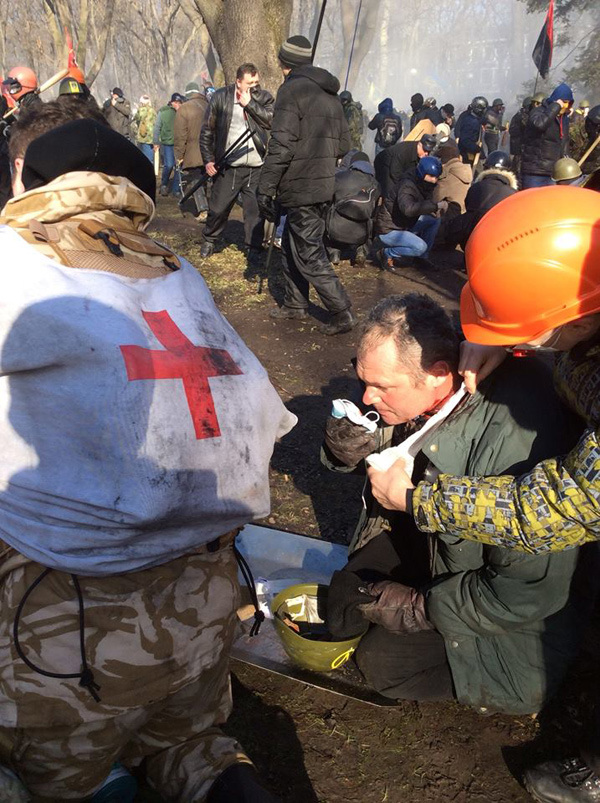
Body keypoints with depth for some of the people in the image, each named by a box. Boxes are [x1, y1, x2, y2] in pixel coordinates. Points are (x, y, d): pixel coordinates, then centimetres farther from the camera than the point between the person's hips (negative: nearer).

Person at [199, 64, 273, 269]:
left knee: (255, 211, 3)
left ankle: (254, 250, 15)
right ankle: (208, 241, 29)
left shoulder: (264, 98, 5)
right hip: (228, 167, -1)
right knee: (218, 208, 6)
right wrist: (208, 159, -1)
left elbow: (271, 120, -13)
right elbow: (207, 131, 5)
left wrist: (249, 103, -14)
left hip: (257, 168, 1)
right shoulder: (221, 97, 1)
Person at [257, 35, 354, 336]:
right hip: (324, 186, 9)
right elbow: (344, 144, 16)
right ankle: (295, 305, 28)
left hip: (301, 188, -9)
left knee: (309, 255, -4)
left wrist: (265, 187, -15)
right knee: (292, 247, 19)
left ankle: (341, 313, -3)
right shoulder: (330, 95, 14)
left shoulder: (292, 89, -11)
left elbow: (282, 145, -19)